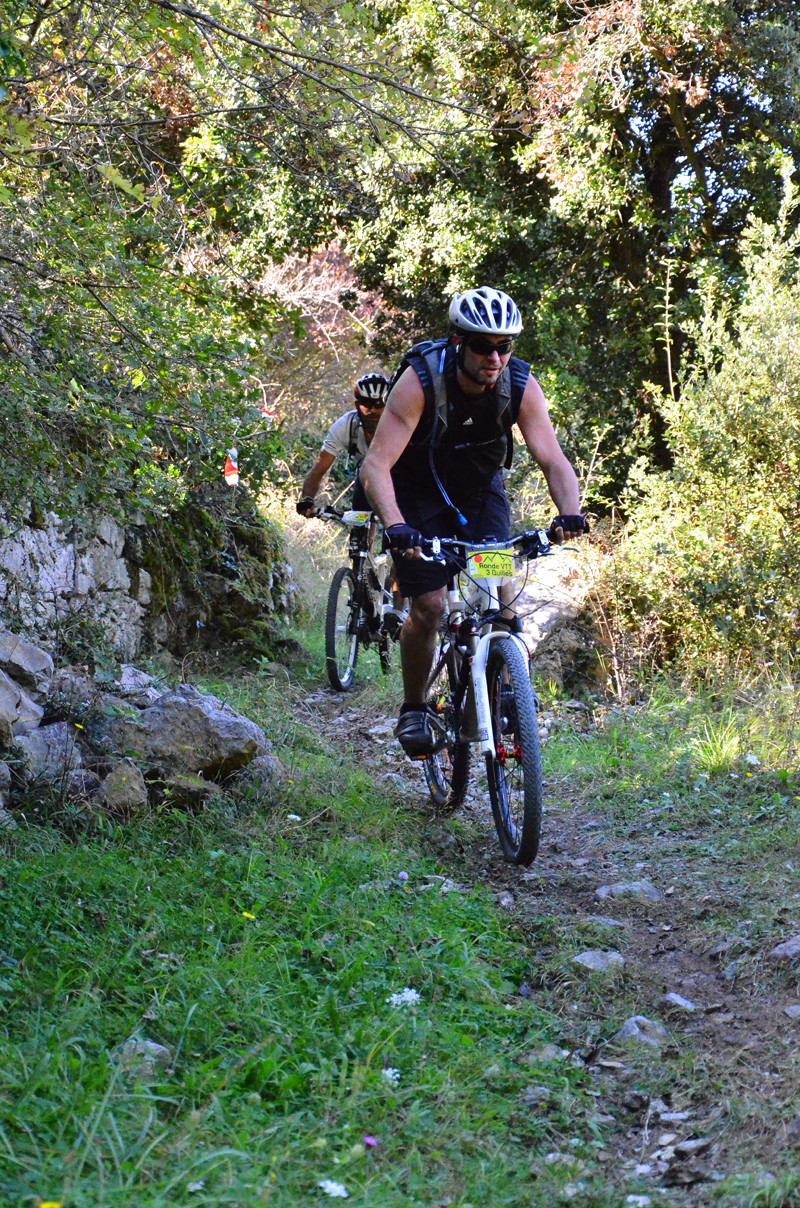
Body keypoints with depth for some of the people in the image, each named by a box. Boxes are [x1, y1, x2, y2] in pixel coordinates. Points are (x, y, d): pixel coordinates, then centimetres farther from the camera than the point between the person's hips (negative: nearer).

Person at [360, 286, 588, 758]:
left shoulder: (522, 386, -22)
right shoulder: (421, 381, -30)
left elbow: (553, 459, -24)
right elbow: (377, 463, -35)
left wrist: (570, 511, -45)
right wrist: (395, 525, -52)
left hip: (481, 489, 3)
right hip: (420, 493, -3)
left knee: (502, 591, -16)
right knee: (430, 606, -12)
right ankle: (414, 709, 9)